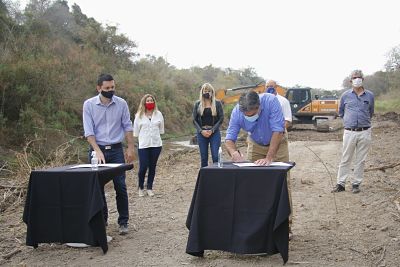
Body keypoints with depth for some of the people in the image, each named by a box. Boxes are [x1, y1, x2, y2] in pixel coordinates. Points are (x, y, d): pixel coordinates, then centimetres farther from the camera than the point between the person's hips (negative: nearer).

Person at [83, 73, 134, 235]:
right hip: (97, 149, 0)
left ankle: (123, 222, 8)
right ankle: (101, 220, 21)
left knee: (120, 187, -2)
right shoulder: (89, 104, -4)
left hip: (116, 149, 0)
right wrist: (98, 151, -18)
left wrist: (130, 148, -1)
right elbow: (88, 130, -8)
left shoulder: (121, 104, 0)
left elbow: (127, 126, 5)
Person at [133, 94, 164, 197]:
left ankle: (149, 188, 17)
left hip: (156, 144, 2)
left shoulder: (158, 114, 5)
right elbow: (136, 131, 6)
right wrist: (143, 138, 8)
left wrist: (155, 135, 11)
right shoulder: (139, 115, 0)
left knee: (152, 167, 6)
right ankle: (141, 188, 13)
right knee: (143, 167, -7)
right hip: (143, 145, -2)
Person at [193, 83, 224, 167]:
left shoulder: (217, 103, 3)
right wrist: (201, 131, -9)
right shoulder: (198, 104, 7)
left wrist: (212, 130, -11)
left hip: (214, 132, -1)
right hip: (201, 133, 2)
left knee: (215, 156, -7)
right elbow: (194, 120, 5)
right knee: (204, 158, 4)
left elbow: (221, 118, 0)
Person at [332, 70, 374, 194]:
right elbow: (341, 112, 18)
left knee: (360, 160, 6)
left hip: (364, 132, 1)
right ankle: (341, 184, 9)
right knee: (345, 159, 3)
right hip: (349, 132, -1)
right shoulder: (346, 95, 4)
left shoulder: (370, 95, 5)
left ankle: (356, 184, 15)